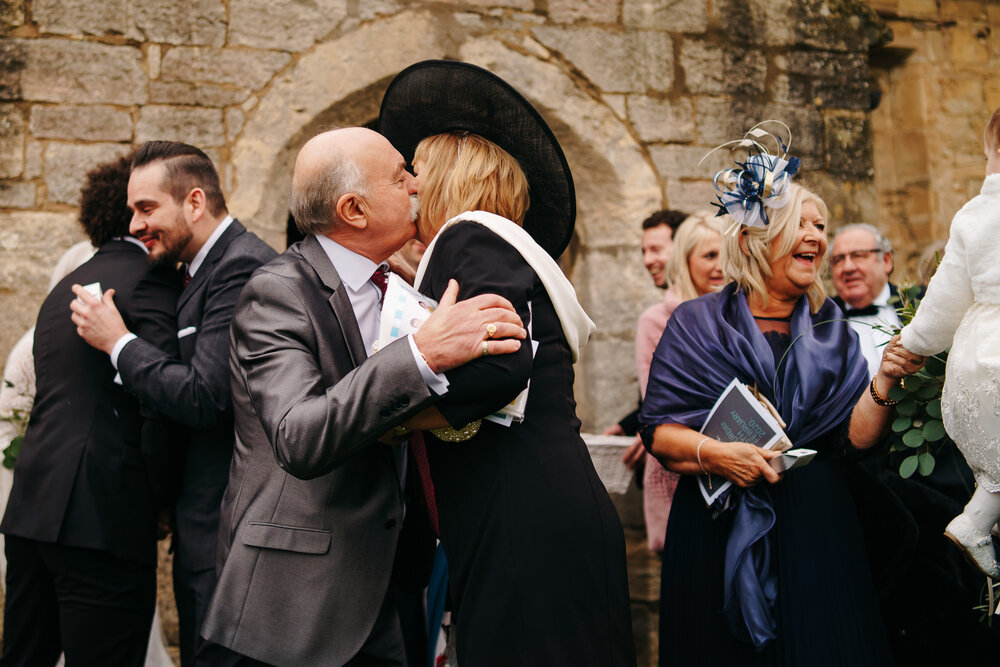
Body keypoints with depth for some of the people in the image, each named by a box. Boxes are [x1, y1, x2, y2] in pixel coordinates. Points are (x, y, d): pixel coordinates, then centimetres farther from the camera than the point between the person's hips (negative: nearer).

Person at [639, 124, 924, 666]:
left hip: (815, 529, 3)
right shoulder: (696, 324, 0)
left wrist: (883, 384, -15)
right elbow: (658, 429, -5)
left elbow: (854, 438, 1)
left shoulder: (830, 331, 8)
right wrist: (711, 452, -22)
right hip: (718, 533, -2)